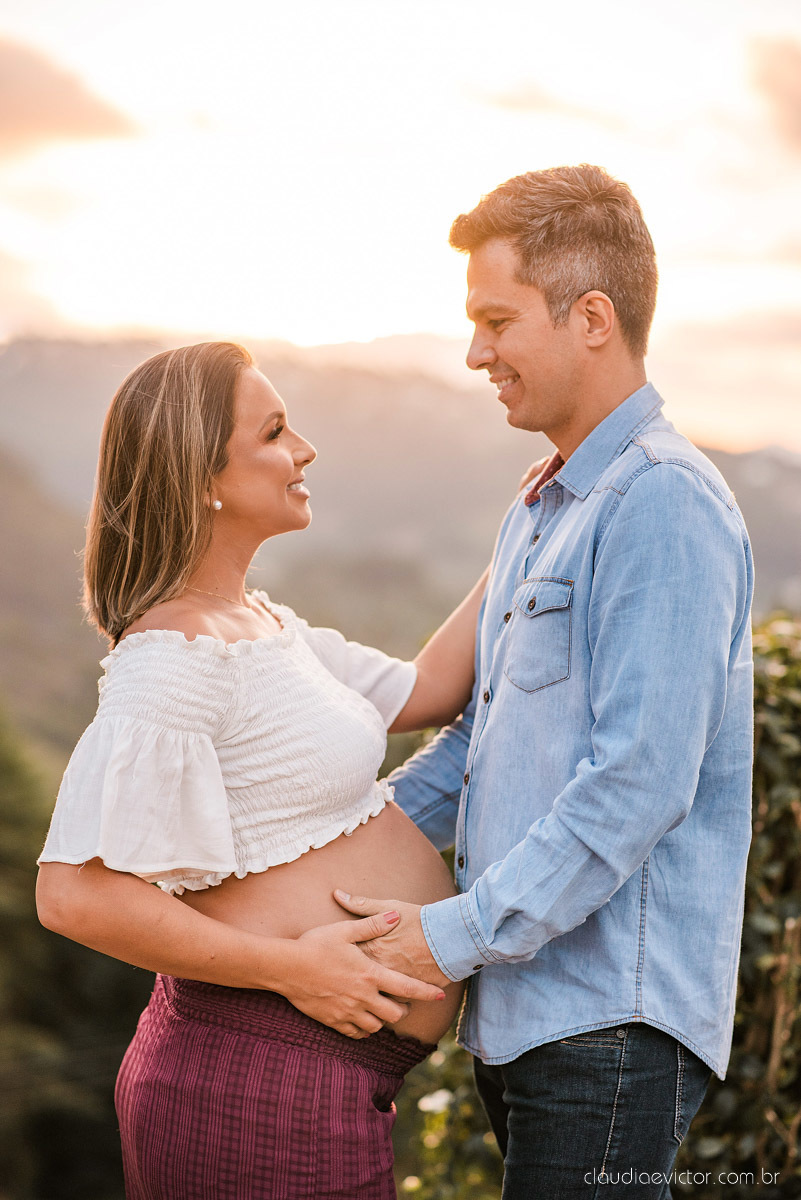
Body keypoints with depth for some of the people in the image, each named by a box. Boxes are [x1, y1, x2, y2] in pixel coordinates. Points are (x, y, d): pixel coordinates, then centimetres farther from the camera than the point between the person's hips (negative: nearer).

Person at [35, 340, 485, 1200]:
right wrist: (289, 966, -23)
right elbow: (74, 894, -26)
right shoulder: (171, 667, -21)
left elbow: (424, 691, 17)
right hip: (269, 1087, -10)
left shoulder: (263, 625, 11)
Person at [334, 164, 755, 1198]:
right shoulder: (537, 512, 17)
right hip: (524, 1008, 9)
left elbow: (638, 785, -22)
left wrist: (455, 935, -17)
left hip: (611, 1016, -9)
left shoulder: (664, 504, -15)